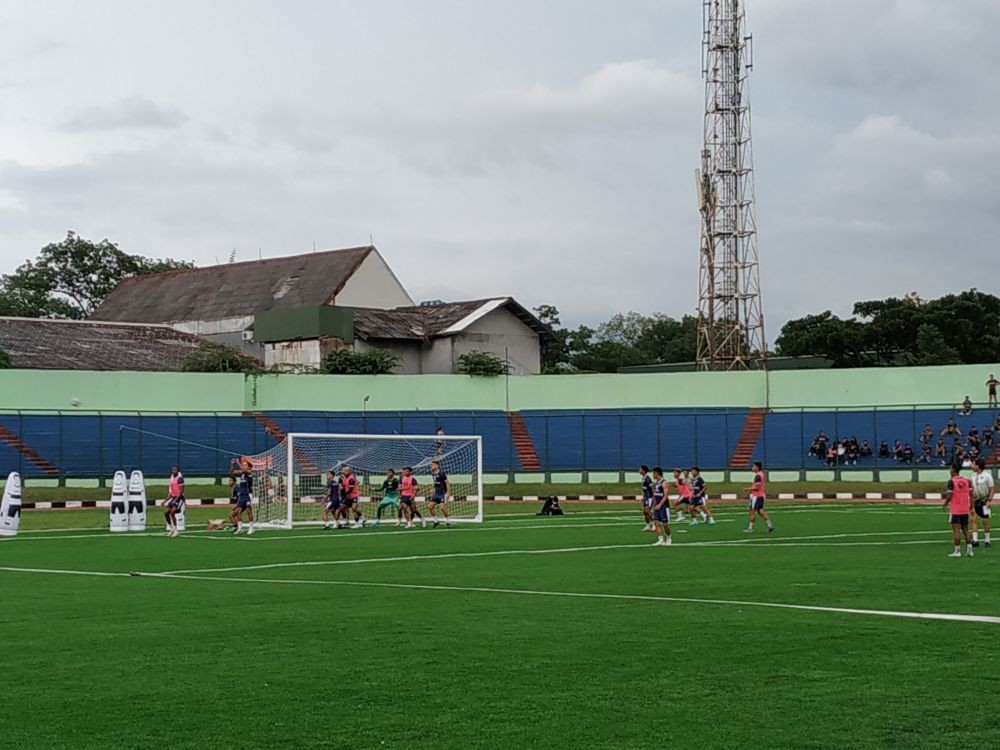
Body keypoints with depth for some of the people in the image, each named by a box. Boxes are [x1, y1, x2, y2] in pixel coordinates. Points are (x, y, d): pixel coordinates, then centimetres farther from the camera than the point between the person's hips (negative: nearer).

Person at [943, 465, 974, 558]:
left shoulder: (951, 481, -11)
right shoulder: (966, 480, 6)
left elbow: (949, 495, -15)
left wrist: (945, 505, 1)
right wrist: (971, 506, 14)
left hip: (955, 510, -5)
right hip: (965, 510, 6)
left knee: (956, 530, -2)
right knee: (965, 529, 13)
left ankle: (957, 551, -3)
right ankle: (969, 550, 8)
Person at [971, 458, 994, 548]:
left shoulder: (987, 475, -10)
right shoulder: (974, 476, 8)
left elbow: (992, 488, -9)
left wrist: (989, 500, -16)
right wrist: (971, 501, 11)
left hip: (984, 501, -5)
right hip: (975, 501, 5)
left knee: (985, 521, 1)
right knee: (974, 519, -6)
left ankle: (987, 540, 13)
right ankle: (975, 540, -8)